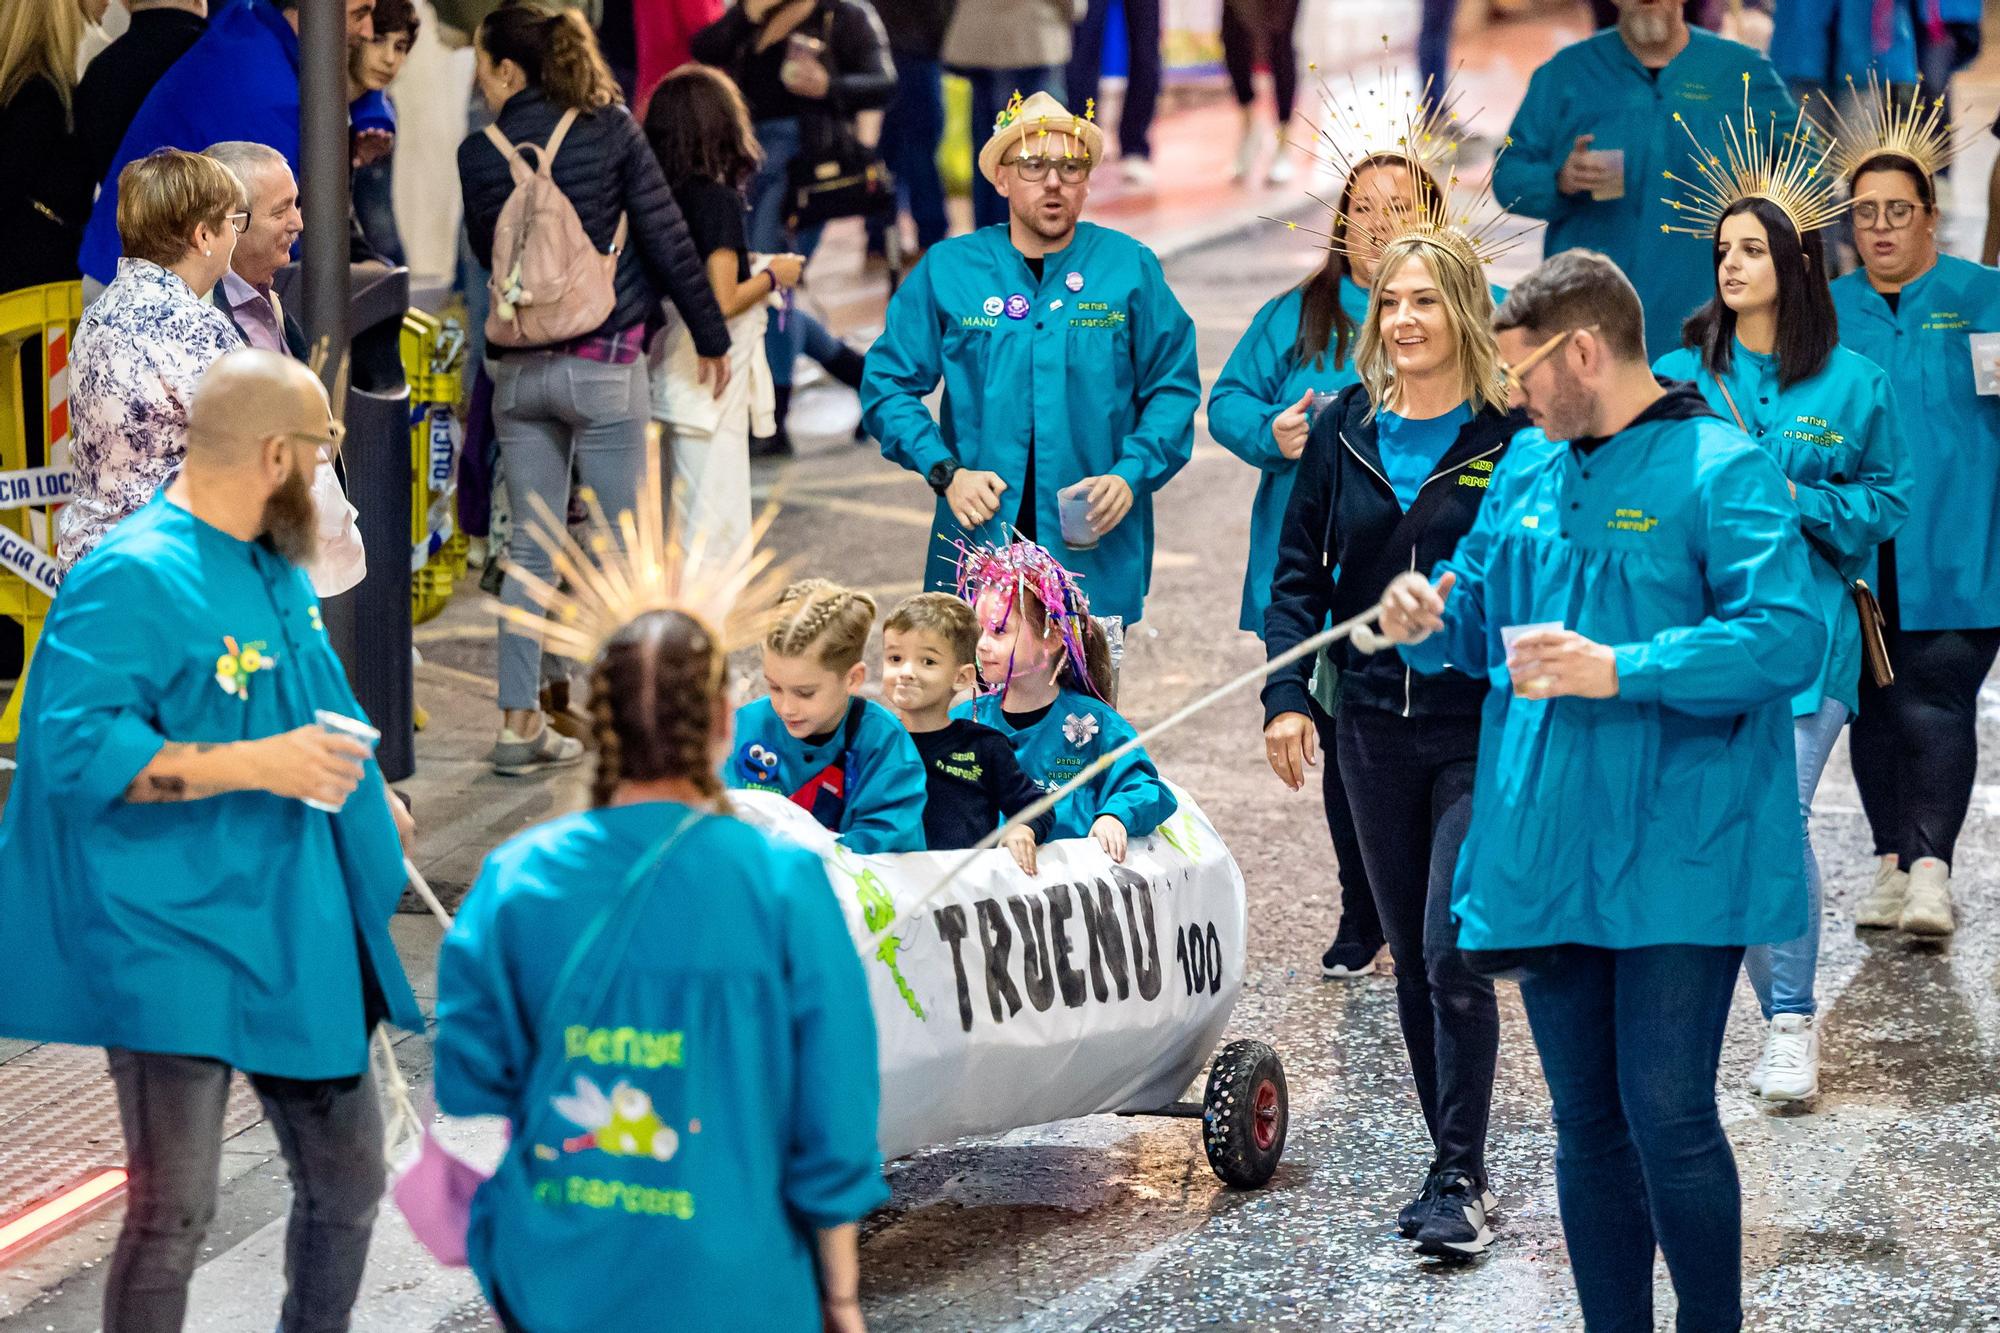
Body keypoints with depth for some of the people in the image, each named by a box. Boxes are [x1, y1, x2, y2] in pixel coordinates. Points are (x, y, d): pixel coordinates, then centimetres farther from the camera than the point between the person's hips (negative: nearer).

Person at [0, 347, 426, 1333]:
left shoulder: (275, 566, 12)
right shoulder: (133, 581, -19)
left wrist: (363, 793, 18)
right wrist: (259, 766, -27)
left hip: (295, 938, 9)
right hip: (175, 947, -9)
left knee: (347, 1179, 18)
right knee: (173, 1213, -8)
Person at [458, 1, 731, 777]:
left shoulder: (478, 155, -2)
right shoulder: (609, 131, -7)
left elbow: (487, 254, 11)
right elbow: (667, 239, -6)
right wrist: (710, 336, 3)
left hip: (519, 370, 2)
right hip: (605, 365, -2)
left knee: (529, 551, 8)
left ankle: (519, 724, 7)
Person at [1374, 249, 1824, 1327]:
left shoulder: (1720, 470, -10)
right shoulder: (1529, 466, 12)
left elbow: (1786, 639, -21)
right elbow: (1484, 616, 24)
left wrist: (1620, 671, -27)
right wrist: (1432, 615, 1)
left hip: (1675, 864, -7)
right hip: (1546, 861, 7)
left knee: (1667, 1114, -8)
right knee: (1586, 1121, 12)